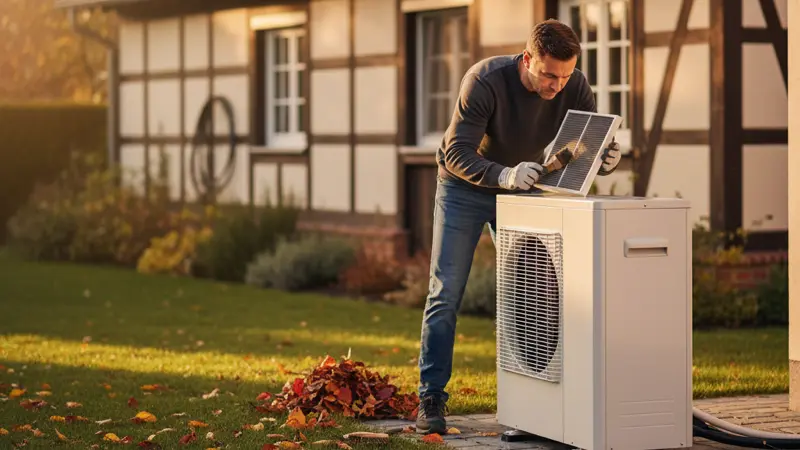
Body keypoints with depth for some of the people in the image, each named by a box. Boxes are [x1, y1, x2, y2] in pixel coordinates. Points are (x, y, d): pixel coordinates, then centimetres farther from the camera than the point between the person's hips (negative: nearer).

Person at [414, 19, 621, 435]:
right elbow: (457, 154, -35)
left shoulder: (574, 87, -20)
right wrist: (503, 174, -52)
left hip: (521, 189, 4)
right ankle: (431, 400, 0)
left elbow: (598, 144, -15)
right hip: (464, 187, -4)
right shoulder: (484, 81, -32)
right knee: (445, 293, -6)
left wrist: (607, 160, -40)